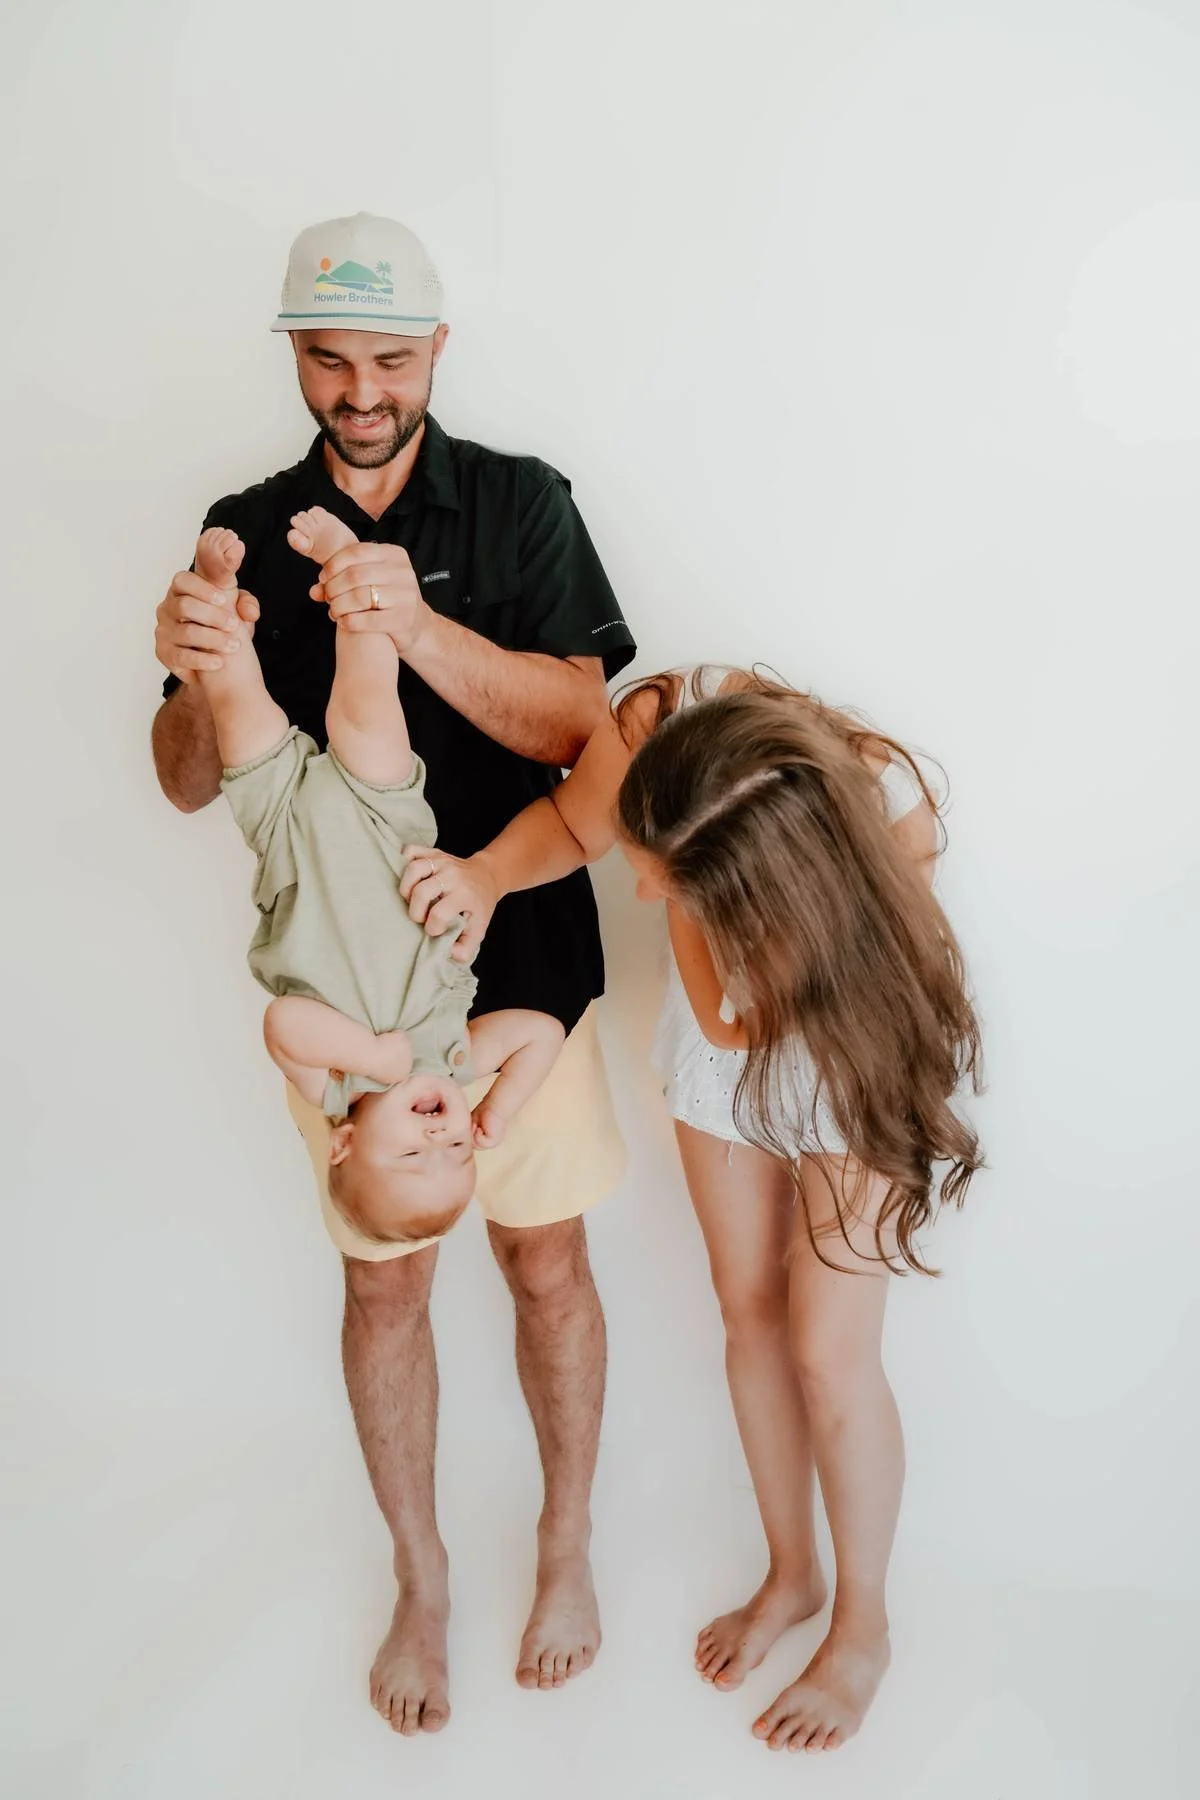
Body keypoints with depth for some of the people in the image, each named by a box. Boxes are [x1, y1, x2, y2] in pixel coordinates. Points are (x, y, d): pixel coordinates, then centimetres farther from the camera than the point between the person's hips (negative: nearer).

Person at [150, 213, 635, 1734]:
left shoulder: (519, 504, -3)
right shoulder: (248, 532, 2)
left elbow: (573, 722, -14)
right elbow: (191, 784, -2)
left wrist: (415, 625, -30)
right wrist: (194, 677, -25)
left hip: (518, 953, -1)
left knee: (544, 1258, 11)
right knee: (382, 1276, 12)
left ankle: (566, 1545, 34)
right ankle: (420, 1581, 33)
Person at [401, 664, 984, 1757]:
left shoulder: (891, 825, -40)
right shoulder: (659, 727, -34)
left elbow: (731, 1015, -32)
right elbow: (573, 821, -13)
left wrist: (688, 895, -39)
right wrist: (490, 875, -30)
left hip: (853, 1044, -4)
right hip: (725, 1025, 4)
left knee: (828, 1344, -1)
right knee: (749, 1306, 14)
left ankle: (863, 1627, 25)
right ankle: (791, 1573, 37)